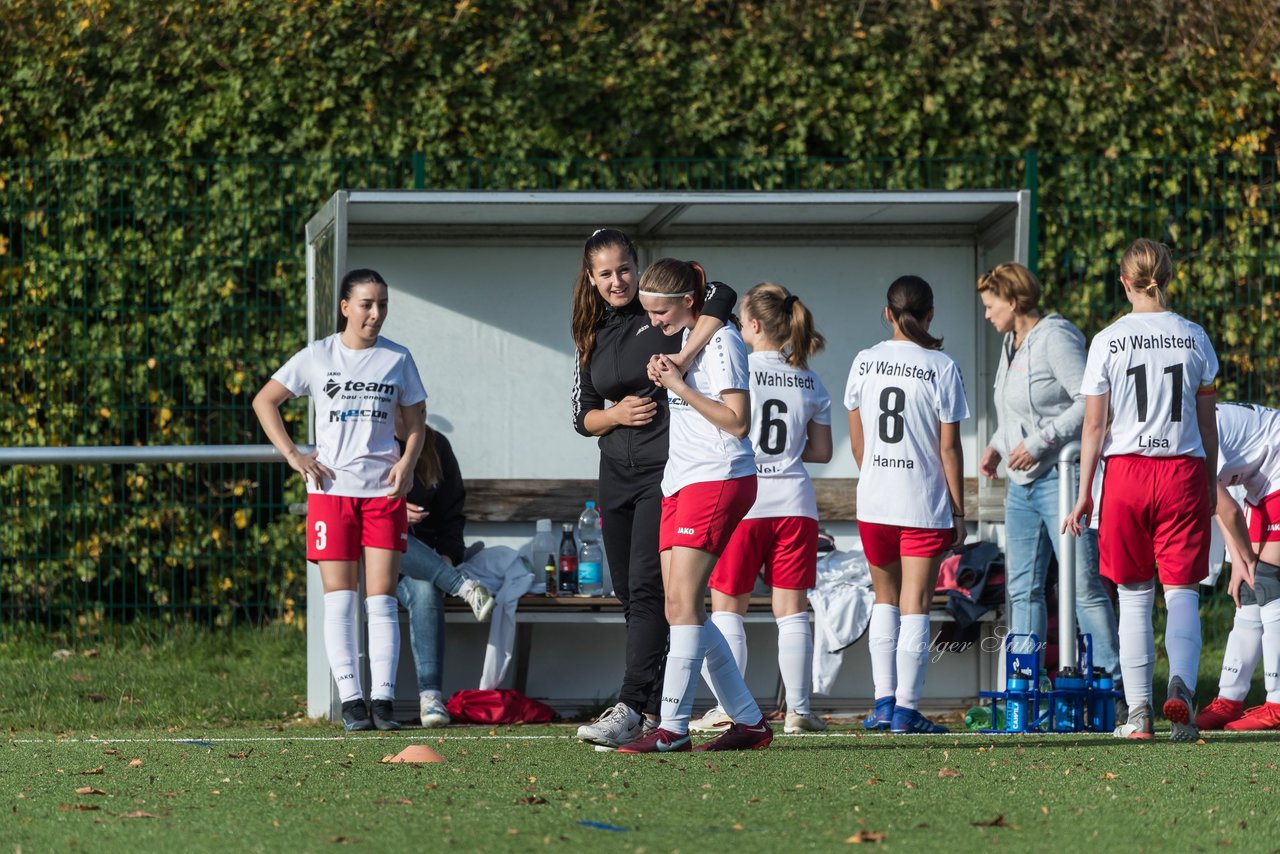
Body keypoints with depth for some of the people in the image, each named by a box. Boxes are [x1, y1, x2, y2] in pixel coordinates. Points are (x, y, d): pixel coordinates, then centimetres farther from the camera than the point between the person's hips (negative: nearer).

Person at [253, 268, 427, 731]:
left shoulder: (397, 359, 8)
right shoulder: (317, 357, 4)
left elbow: (415, 419, 16)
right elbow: (265, 402, 9)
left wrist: (407, 462, -3)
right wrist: (292, 455, -1)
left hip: (383, 489, 1)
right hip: (331, 488, -1)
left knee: (381, 597, -4)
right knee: (339, 598, -4)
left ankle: (382, 698, -4)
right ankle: (350, 699, -3)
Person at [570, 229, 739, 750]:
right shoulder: (592, 339, 14)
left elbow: (721, 295, -22)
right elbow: (582, 417, 16)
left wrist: (684, 355, -32)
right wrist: (616, 414, -6)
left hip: (664, 472, -7)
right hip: (617, 475, 7)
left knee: (646, 589, -15)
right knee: (627, 592, 8)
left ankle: (632, 709, -22)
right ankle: (653, 709, 14)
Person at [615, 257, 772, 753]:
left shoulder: (720, 340, -8)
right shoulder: (680, 340, 19)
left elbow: (737, 422, -14)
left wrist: (681, 388, -14)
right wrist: (662, 380, 11)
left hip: (717, 479, -10)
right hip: (680, 483, 10)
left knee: (683, 602, -15)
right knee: (679, 609, 4)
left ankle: (672, 727, -17)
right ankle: (750, 721, 10)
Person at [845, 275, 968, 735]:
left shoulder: (865, 363, 3)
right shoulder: (940, 367, -7)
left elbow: (857, 439, 9)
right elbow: (949, 447, -7)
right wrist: (958, 512, 0)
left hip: (874, 502, 3)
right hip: (926, 504, -3)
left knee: (885, 600, 18)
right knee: (915, 606, 1)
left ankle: (883, 702, 10)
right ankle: (906, 709, -2)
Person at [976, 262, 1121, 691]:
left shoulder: (1055, 338, -11)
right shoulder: (1012, 344, 17)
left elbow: (1090, 401, -19)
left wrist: (1039, 443, -20)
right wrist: (997, 445, 11)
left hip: (1059, 477, -10)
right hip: (1021, 484, 10)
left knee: (1083, 584, -9)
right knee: (1022, 588, 9)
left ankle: (1110, 683, -6)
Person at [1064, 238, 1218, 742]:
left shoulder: (1108, 342, -2)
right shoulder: (1194, 338, 3)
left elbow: (1094, 426, -1)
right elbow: (1207, 421, 8)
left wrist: (1084, 494, 4)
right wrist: (1211, 483, 19)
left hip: (1127, 471, -1)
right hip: (1184, 471, 1)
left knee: (1135, 596, 7)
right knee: (1182, 591, 2)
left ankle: (1138, 712, 3)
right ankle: (1182, 686, -22)